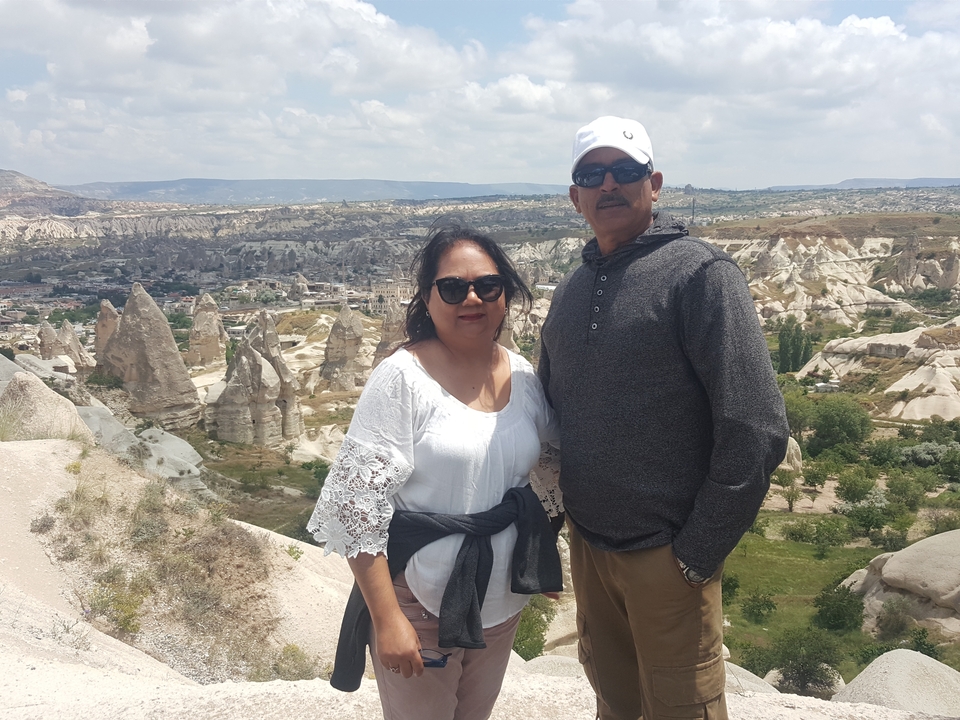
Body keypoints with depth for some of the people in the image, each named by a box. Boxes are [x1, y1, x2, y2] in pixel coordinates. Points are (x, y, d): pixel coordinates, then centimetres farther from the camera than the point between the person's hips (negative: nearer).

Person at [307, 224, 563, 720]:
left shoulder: (523, 376, 1)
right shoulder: (402, 378, -16)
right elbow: (357, 506, -17)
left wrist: (543, 564, 9)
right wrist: (387, 618, -19)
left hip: (502, 600, 6)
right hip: (420, 603, -5)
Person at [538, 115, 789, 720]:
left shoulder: (699, 273, -14)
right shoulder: (572, 290, 8)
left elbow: (757, 428, -19)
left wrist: (699, 552, -16)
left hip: (666, 556, -6)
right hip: (585, 545, 6)